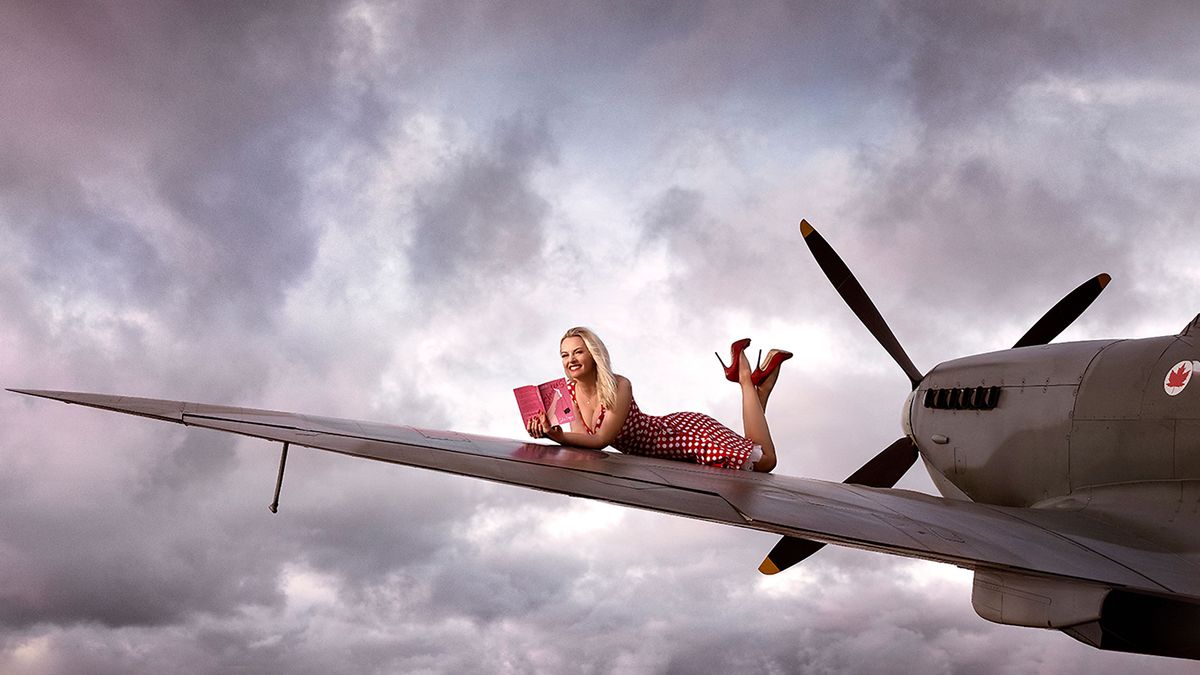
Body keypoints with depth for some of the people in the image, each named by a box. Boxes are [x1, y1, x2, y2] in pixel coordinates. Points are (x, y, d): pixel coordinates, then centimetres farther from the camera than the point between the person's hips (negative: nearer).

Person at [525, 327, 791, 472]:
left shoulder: (618, 387, -31)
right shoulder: (571, 390, -10)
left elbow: (601, 439, -33)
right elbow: (583, 437, -12)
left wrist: (557, 436, -46)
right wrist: (551, 432, -32)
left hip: (689, 432, -7)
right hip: (671, 431, 7)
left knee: (764, 461, -9)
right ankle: (756, 376, 29)